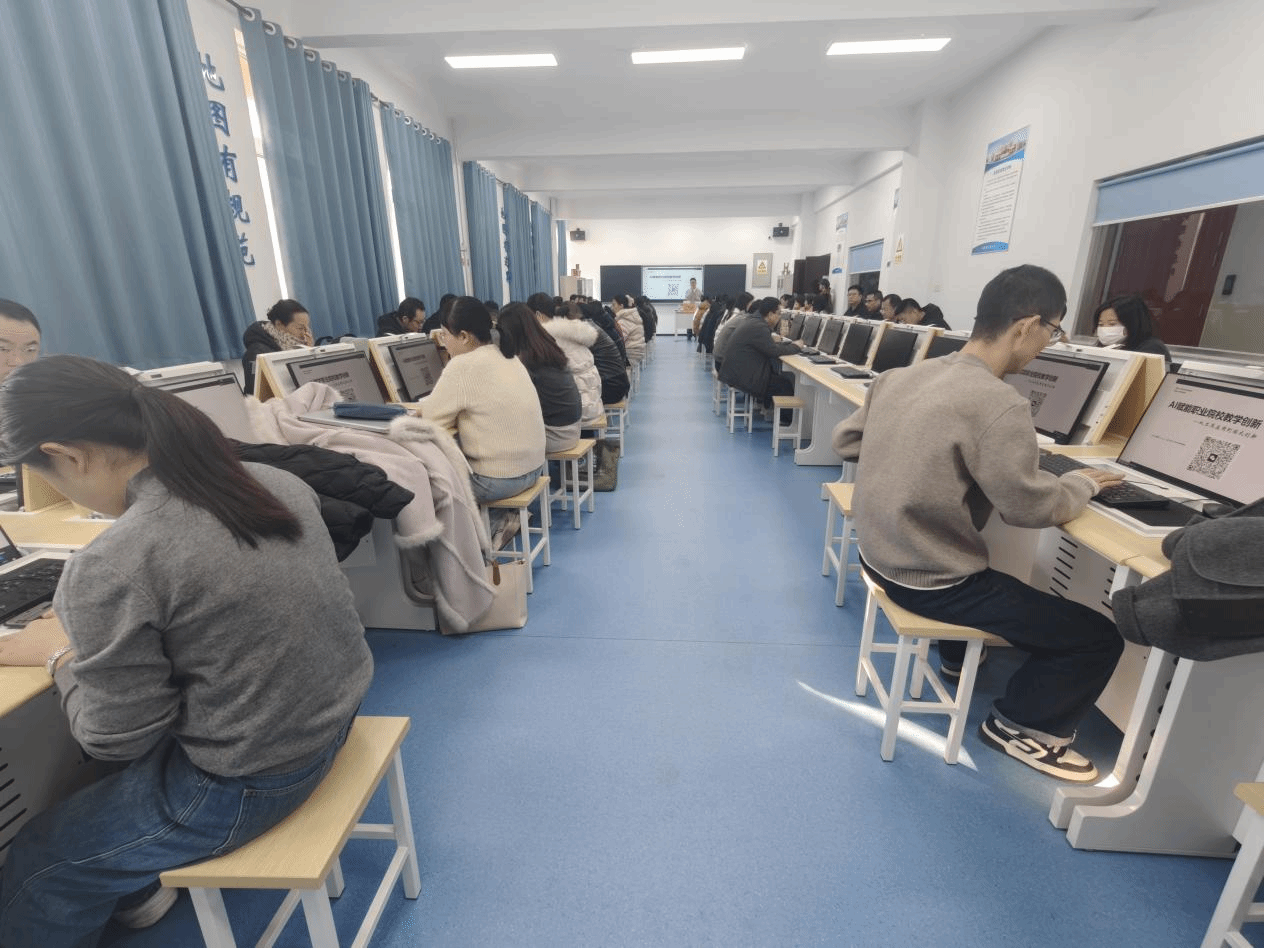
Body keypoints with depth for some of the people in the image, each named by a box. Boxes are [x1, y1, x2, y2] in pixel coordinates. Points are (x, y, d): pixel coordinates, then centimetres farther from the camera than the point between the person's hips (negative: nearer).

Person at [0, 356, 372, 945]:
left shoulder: (110, 569, -26)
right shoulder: (273, 480, -6)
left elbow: (116, 740, -13)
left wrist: (61, 654, 3)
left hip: (247, 783, -7)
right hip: (332, 713, 7)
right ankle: (141, 880, 51)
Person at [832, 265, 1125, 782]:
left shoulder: (900, 375, 0)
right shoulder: (1000, 405, -23)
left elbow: (844, 440, 11)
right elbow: (1029, 508, -19)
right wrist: (1082, 483, 1)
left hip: (879, 554, 9)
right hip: (932, 581, -8)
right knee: (1100, 636, 5)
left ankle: (956, 655, 55)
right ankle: (1017, 724, 23)